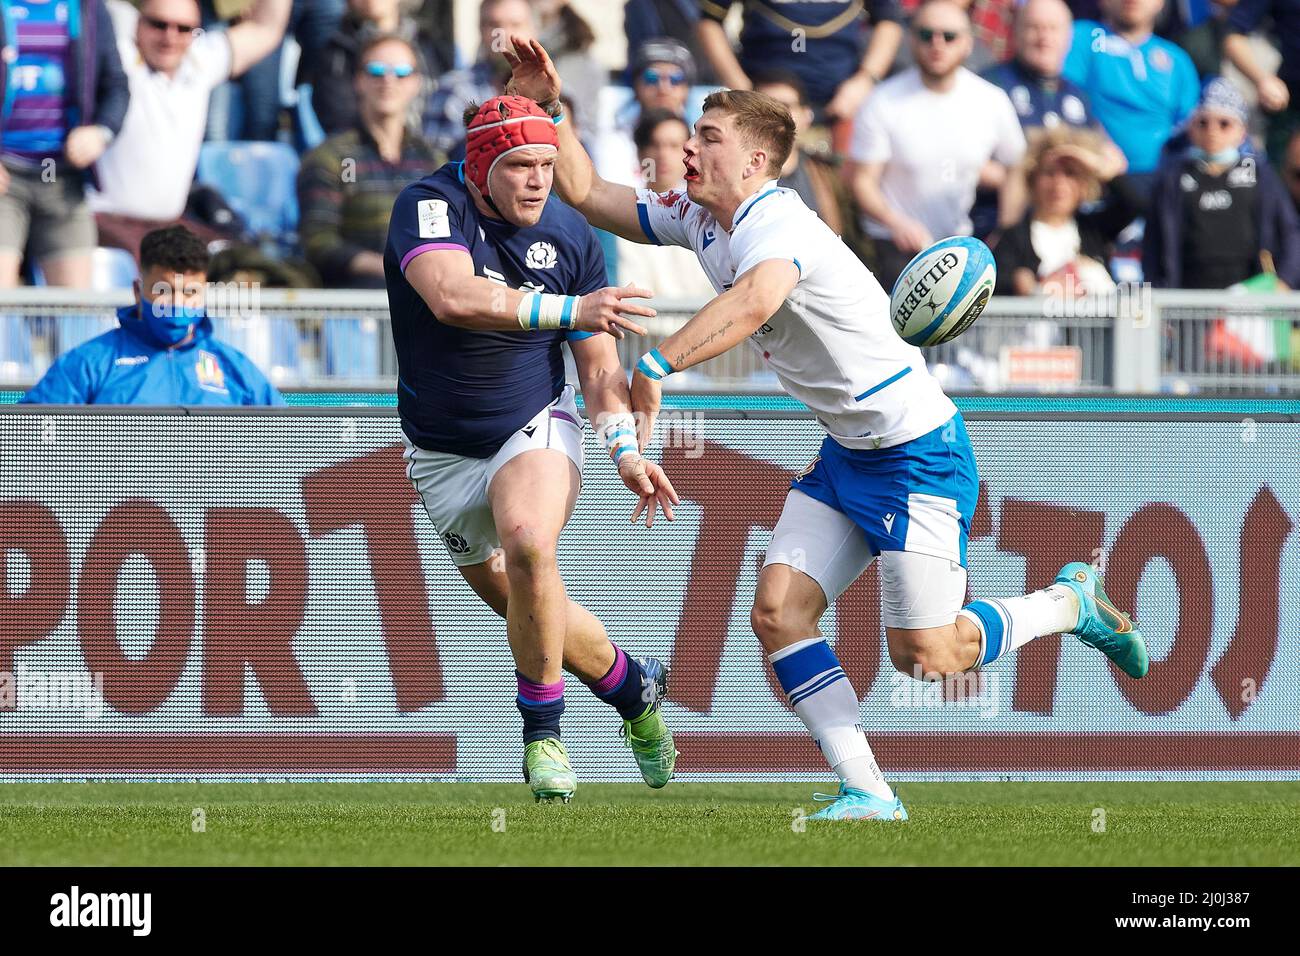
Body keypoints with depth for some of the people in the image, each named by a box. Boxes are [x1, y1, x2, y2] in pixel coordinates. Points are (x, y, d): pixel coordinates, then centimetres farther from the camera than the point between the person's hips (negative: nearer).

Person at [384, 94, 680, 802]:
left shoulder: (570, 235, -8)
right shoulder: (429, 206, -20)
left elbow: (598, 365, 2)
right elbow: (452, 297, -41)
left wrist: (625, 450, -13)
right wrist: (570, 308, -49)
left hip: (535, 426, -1)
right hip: (443, 454, 1)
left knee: (528, 544, -31)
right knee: (525, 608, 8)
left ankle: (542, 731, -17)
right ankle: (634, 688, 36)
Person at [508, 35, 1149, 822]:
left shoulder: (777, 225, -24)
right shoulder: (697, 219, 4)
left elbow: (755, 301, -48)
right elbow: (587, 193, 11)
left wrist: (655, 368, -53)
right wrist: (549, 108, -2)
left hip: (917, 451, -9)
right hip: (847, 454, 9)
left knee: (922, 655, -6)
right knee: (777, 614, -6)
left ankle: (1072, 603, 18)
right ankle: (868, 794, -4)